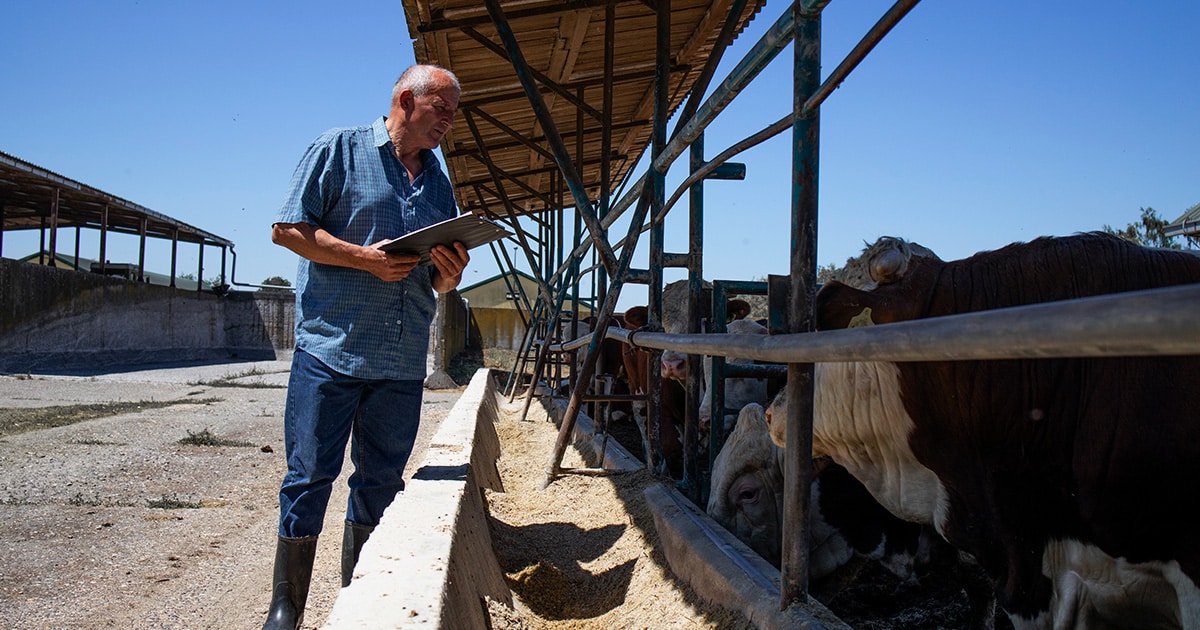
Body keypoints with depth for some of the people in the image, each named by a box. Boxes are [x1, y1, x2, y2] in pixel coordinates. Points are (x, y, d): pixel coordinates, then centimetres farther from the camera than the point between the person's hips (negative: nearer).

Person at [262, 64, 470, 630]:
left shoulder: (438, 183, 17)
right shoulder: (340, 149, 1)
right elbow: (287, 229, -5)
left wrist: (449, 275, -5)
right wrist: (364, 258, -15)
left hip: (403, 361, 5)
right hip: (330, 348, -5)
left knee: (380, 483, 10)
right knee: (309, 478, -1)